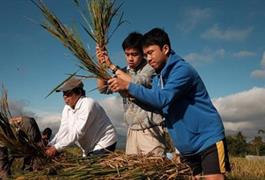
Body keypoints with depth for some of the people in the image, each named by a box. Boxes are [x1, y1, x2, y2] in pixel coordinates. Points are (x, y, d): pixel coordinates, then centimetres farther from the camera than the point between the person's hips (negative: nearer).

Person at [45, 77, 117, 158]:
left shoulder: (88, 104, -22)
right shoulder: (67, 108, 3)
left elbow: (78, 132, -28)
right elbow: (63, 131, -2)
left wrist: (56, 148, -30)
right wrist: (50, 145, -17)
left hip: (104, 144, -7)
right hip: (90, 148, 7)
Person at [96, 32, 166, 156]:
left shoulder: (150, 68, -5)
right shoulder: (123, 72, 12)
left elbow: (136, 83, -21)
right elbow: (103, 88, 10)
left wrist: (111, 66, -14)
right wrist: (102, 64, -3)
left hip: (151, 130, -5)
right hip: (132, 131, 5)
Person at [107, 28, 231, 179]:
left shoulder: (182, 69, -17)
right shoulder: (157, 78, 10)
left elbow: (162, 99, -28)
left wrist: (128, 86, -26)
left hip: (208, 138, -8)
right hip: (186, 144, 8)